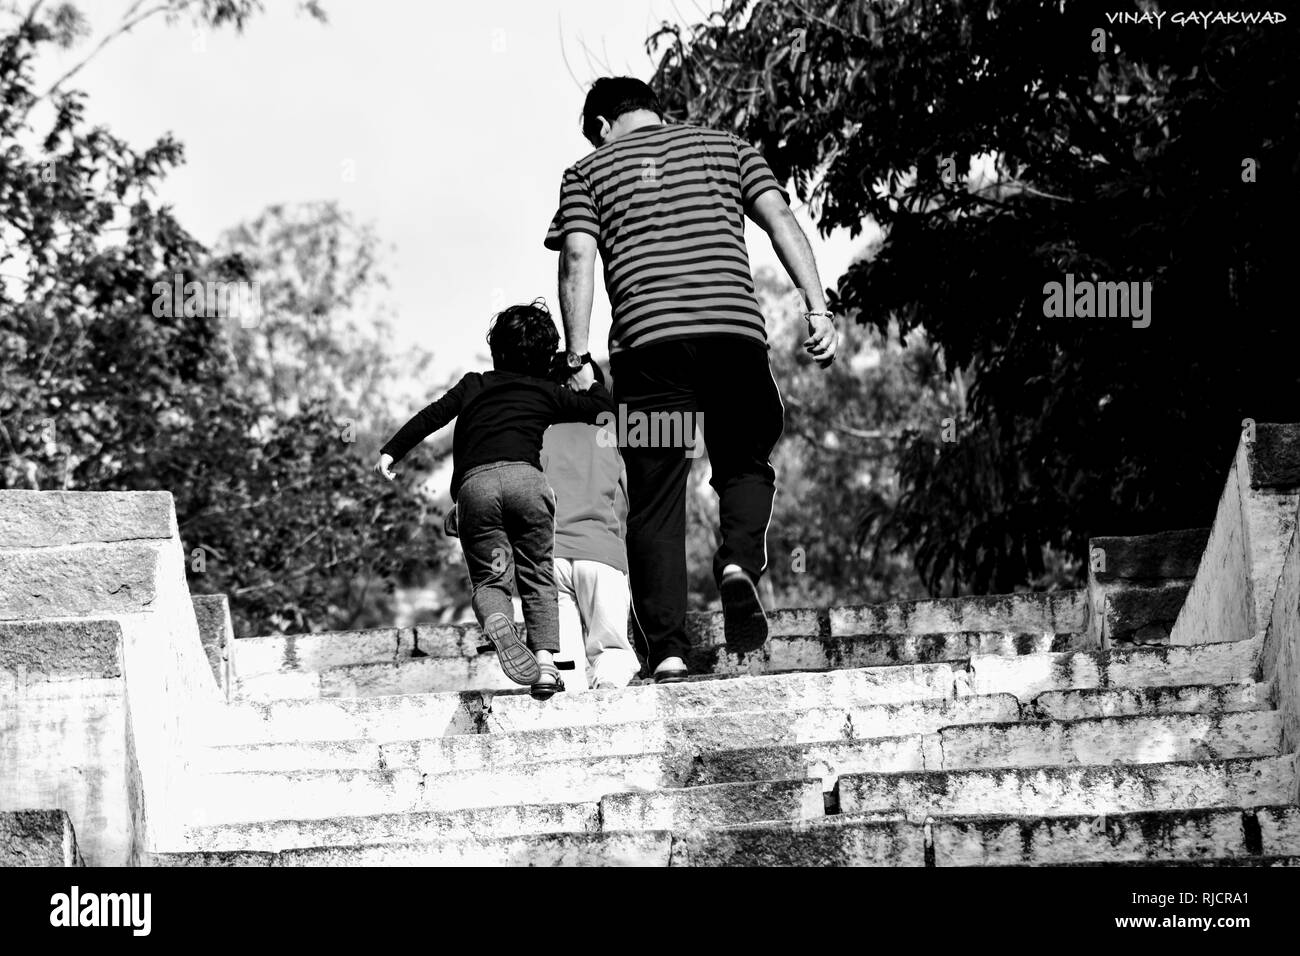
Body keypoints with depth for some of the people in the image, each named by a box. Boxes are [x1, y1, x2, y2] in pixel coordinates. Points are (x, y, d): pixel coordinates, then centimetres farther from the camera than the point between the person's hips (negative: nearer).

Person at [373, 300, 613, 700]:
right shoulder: (549, 393, 23)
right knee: (538, 578, 10)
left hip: (473, 483, 0)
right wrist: (588, 381, 47)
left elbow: (431, 416, 14)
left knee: (489, 578, 6)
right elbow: (605, 412, 29)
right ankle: (546, 660, -9)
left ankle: (496, 622, -29)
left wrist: (391, 451, 16)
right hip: (524, 475, 0)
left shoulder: (473, 385, 25)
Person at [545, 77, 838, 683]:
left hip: (648, 338, -1)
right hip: (736, 329, 1)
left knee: (655, 499, 4)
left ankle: (667, 647, -5)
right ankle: (740, 561, -9)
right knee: (745, 463, 21)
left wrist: (577, 357, 1)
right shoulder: (727, 148, 21)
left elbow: (577, 261, 2)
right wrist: (818, 307, 1)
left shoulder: (589, 172, 16)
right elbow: (780, 219, 7)